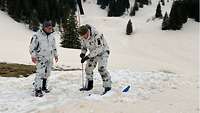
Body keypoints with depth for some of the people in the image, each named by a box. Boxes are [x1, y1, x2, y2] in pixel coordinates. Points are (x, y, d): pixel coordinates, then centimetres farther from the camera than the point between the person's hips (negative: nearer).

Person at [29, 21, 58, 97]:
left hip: (49, 58, 6)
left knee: (47, 73, 11)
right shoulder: (37, 35, -10)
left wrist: (55, 55, 22)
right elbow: (32, 46, -8)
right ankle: (37, 90, -12)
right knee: (40, 73, -14)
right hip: (41, 57, -6)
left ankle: (43, 86, 26)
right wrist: (33, 56, -17)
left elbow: (54, 46, 22)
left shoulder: (51, 35, 10)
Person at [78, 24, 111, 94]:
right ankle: (88, 86, 22)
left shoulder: (97, 36, -33)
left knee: (101, 68, -23)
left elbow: (99, 49, -34)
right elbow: (83, 46, 7)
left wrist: (88, 56, -36)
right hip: (93, 53, 7)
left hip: (103, 52, -7)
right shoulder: (83, 37, -11)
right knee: (88, 68, 5)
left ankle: (107, 86, -15)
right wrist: (83, 53, -15)